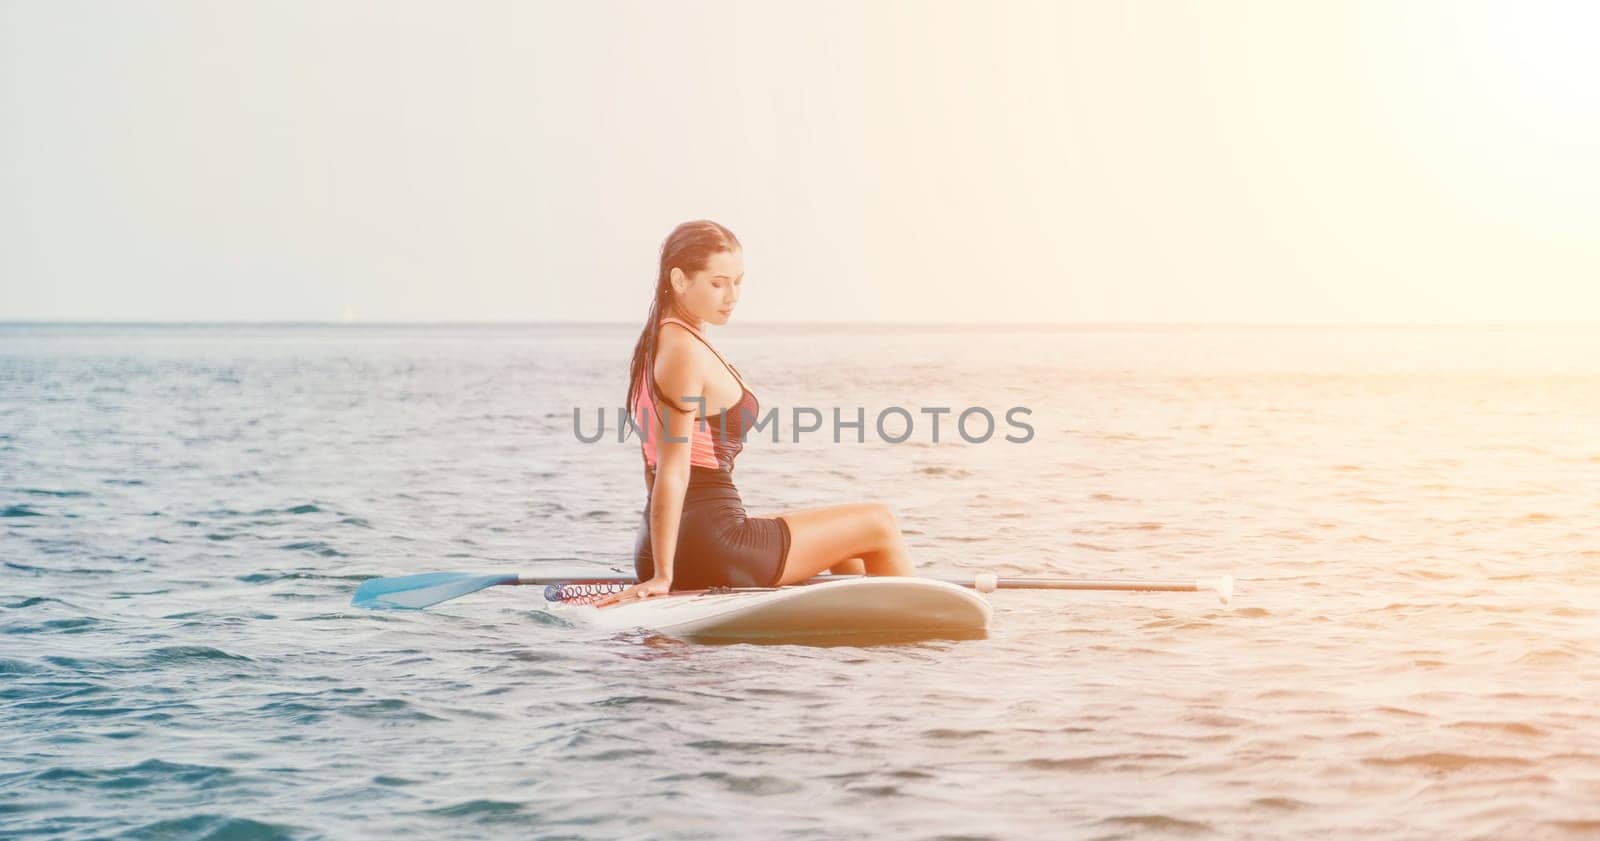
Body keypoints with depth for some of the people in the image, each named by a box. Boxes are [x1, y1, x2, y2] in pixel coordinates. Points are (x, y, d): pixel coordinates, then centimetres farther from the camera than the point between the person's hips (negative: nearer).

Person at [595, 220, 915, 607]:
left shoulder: (657, 341, 14)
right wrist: (662, 576, -22)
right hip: (712, 544, -10)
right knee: (878, 522, 6)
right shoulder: (686, 351, -17)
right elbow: (672, 471, -21)